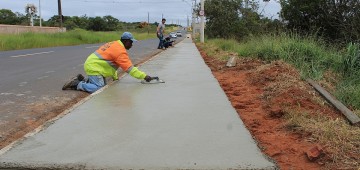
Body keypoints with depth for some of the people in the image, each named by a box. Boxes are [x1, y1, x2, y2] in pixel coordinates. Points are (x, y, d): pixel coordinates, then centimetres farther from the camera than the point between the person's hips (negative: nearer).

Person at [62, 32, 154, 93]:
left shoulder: (114, 44, 13)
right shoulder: (120, 51, -18)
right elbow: (130, 68, -19)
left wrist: (115, 77, 22)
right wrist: (144, 76, -17)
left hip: (91, 64, 10)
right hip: (94, 67, -10)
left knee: (103, 84, 13)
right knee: (99, 88, -17)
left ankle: (83, 80, 17)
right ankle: (77, 84, -8)